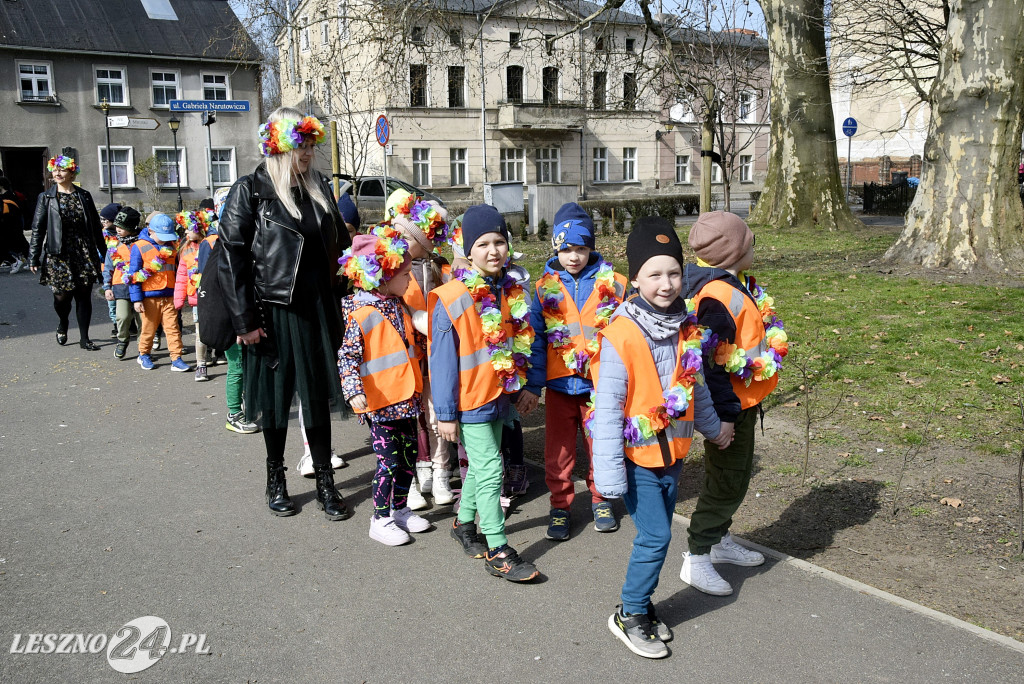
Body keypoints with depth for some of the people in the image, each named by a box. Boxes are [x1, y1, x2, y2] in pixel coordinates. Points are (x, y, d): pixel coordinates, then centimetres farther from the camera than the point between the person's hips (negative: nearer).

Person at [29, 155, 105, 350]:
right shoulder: (46, 198, 2)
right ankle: (62, 325, 32)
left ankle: (84, 338, 11)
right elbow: (37, 229, 1)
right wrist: (34, 257, -3)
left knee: (84, 295, 2)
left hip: (84, 253, 1)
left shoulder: (84, 196, 8)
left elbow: (95, 226, 11)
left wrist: (103, 252, 11)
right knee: (62, 295, -1)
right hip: (59, 255, -1)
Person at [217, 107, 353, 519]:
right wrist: (246, 321, -14)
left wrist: (337, 306, 10)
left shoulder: (319, 187, 9)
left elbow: (338, 244, 16)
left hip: (318, 310, 4)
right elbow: (232, 257, -10)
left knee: (319, 395, 8)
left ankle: (325, 483, 18)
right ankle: (276, 481, 26)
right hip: (275, 312, -4)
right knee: (276, 397, 8)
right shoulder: (251, 191, -7)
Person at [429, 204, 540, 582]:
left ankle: (464, 523, 38)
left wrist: (521, 388, 13)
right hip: (469, 400, -6)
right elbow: (442, 360, -14)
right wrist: (445, 413, -13)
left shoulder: (511, 291, 3)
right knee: (490, 469, -4)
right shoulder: (451, 299, -16)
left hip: (499, 394, 6)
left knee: (480, 465, 18)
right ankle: (498, 552, 5)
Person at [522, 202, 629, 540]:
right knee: (558, 451, 9)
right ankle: (560, 505, 26)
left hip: (601, 382, 0)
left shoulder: (612, 284, -3)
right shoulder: (545, 287, 0)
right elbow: (535, 337, 1)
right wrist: (532, 383, -3)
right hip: (559, 383, 1)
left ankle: (600, 499, 35)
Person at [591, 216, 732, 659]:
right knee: (655, 537, -6)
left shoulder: (685, 326, 0)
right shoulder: (621, 335, -20)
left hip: (673, 451, 6)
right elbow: (607, 407, -19)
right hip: (638, 456, -6)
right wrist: (609, 473, -20)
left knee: (658, 535, 14)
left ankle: (641, 604, 32)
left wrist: (712, 427, 28)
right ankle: (629, 615, 14)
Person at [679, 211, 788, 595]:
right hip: (730, 406, -10)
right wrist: (724, 413, -25)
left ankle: (720, 540, 38)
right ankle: (696, 560, 9)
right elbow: (714, 361, -27)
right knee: (726, 481, -1)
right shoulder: (718, 295, -25)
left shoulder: (733, 286, 10)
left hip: (742, 402, 10)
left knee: (736, 475, 21)